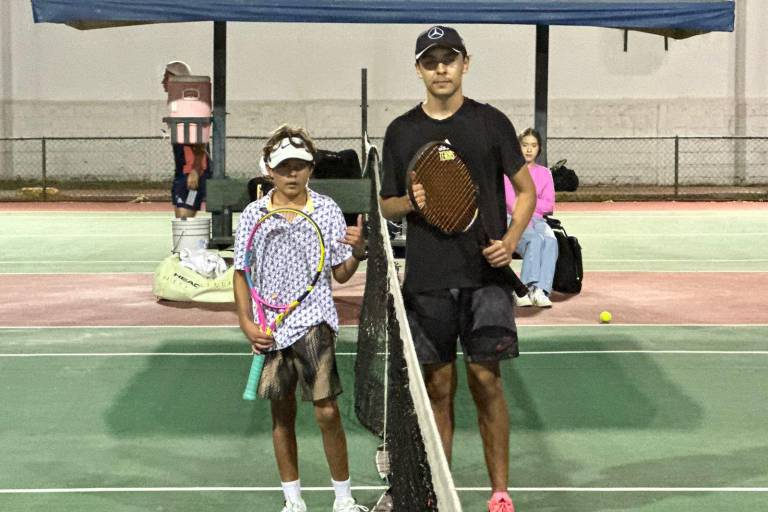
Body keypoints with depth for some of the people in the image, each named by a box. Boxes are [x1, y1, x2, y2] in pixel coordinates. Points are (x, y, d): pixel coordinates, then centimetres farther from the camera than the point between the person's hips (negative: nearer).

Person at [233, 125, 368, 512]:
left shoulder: (327, 209, 0)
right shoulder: (254, 214, 1)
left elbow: (340, 274, 5)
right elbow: (242, 274, 6)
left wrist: (357, 253, -16)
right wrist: (246, 323, -3)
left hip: (314, 320, -2)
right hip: (270, 329, 2)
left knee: (327, 412, -7)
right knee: (282, 415, 10)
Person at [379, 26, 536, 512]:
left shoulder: (491, 122, 2)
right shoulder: (401, 131, 8)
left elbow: (526, 190, 7)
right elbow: (386, 205, 13)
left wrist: (511, 239, -10)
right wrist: (411, 202, -10)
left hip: (485, 274, -2)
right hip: (427, 279, 2)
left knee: (486, 380, -3)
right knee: (438, 385, 6)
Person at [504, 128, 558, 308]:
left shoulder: (544, 173, 21)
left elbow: (549, 205, 10)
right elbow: (511, 203, -3)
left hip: (538, 220, 3)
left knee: (551, 241, -32)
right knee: (535, 240, -36)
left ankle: (541, 291, -46)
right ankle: (524, 290, -43)